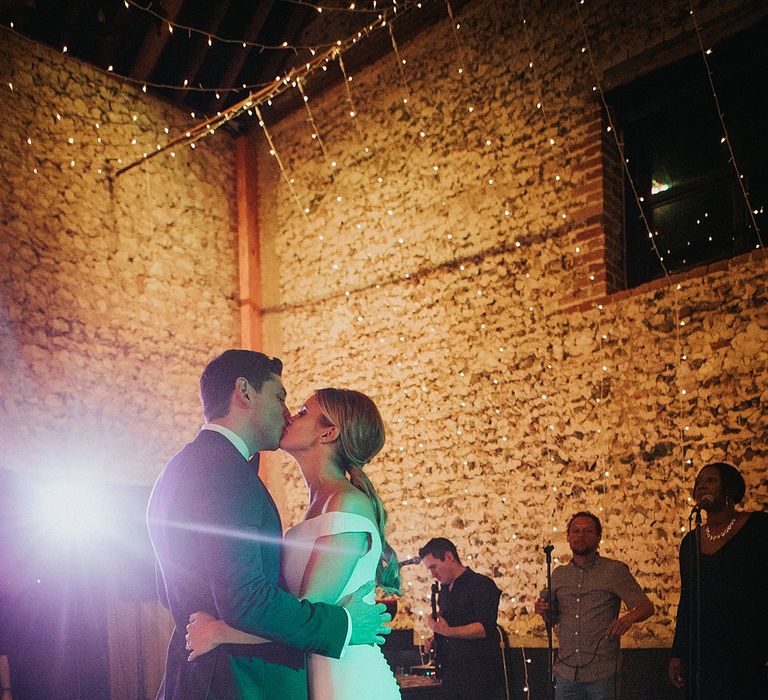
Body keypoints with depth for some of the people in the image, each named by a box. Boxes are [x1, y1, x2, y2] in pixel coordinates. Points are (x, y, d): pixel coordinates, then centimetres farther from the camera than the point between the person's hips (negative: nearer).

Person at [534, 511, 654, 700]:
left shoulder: (615, 570, -2)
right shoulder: (559, 574, 11)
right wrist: (544, 611, -1)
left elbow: (646, 606, -5)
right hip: (566, 672, 4)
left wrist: (629, 617, -26)